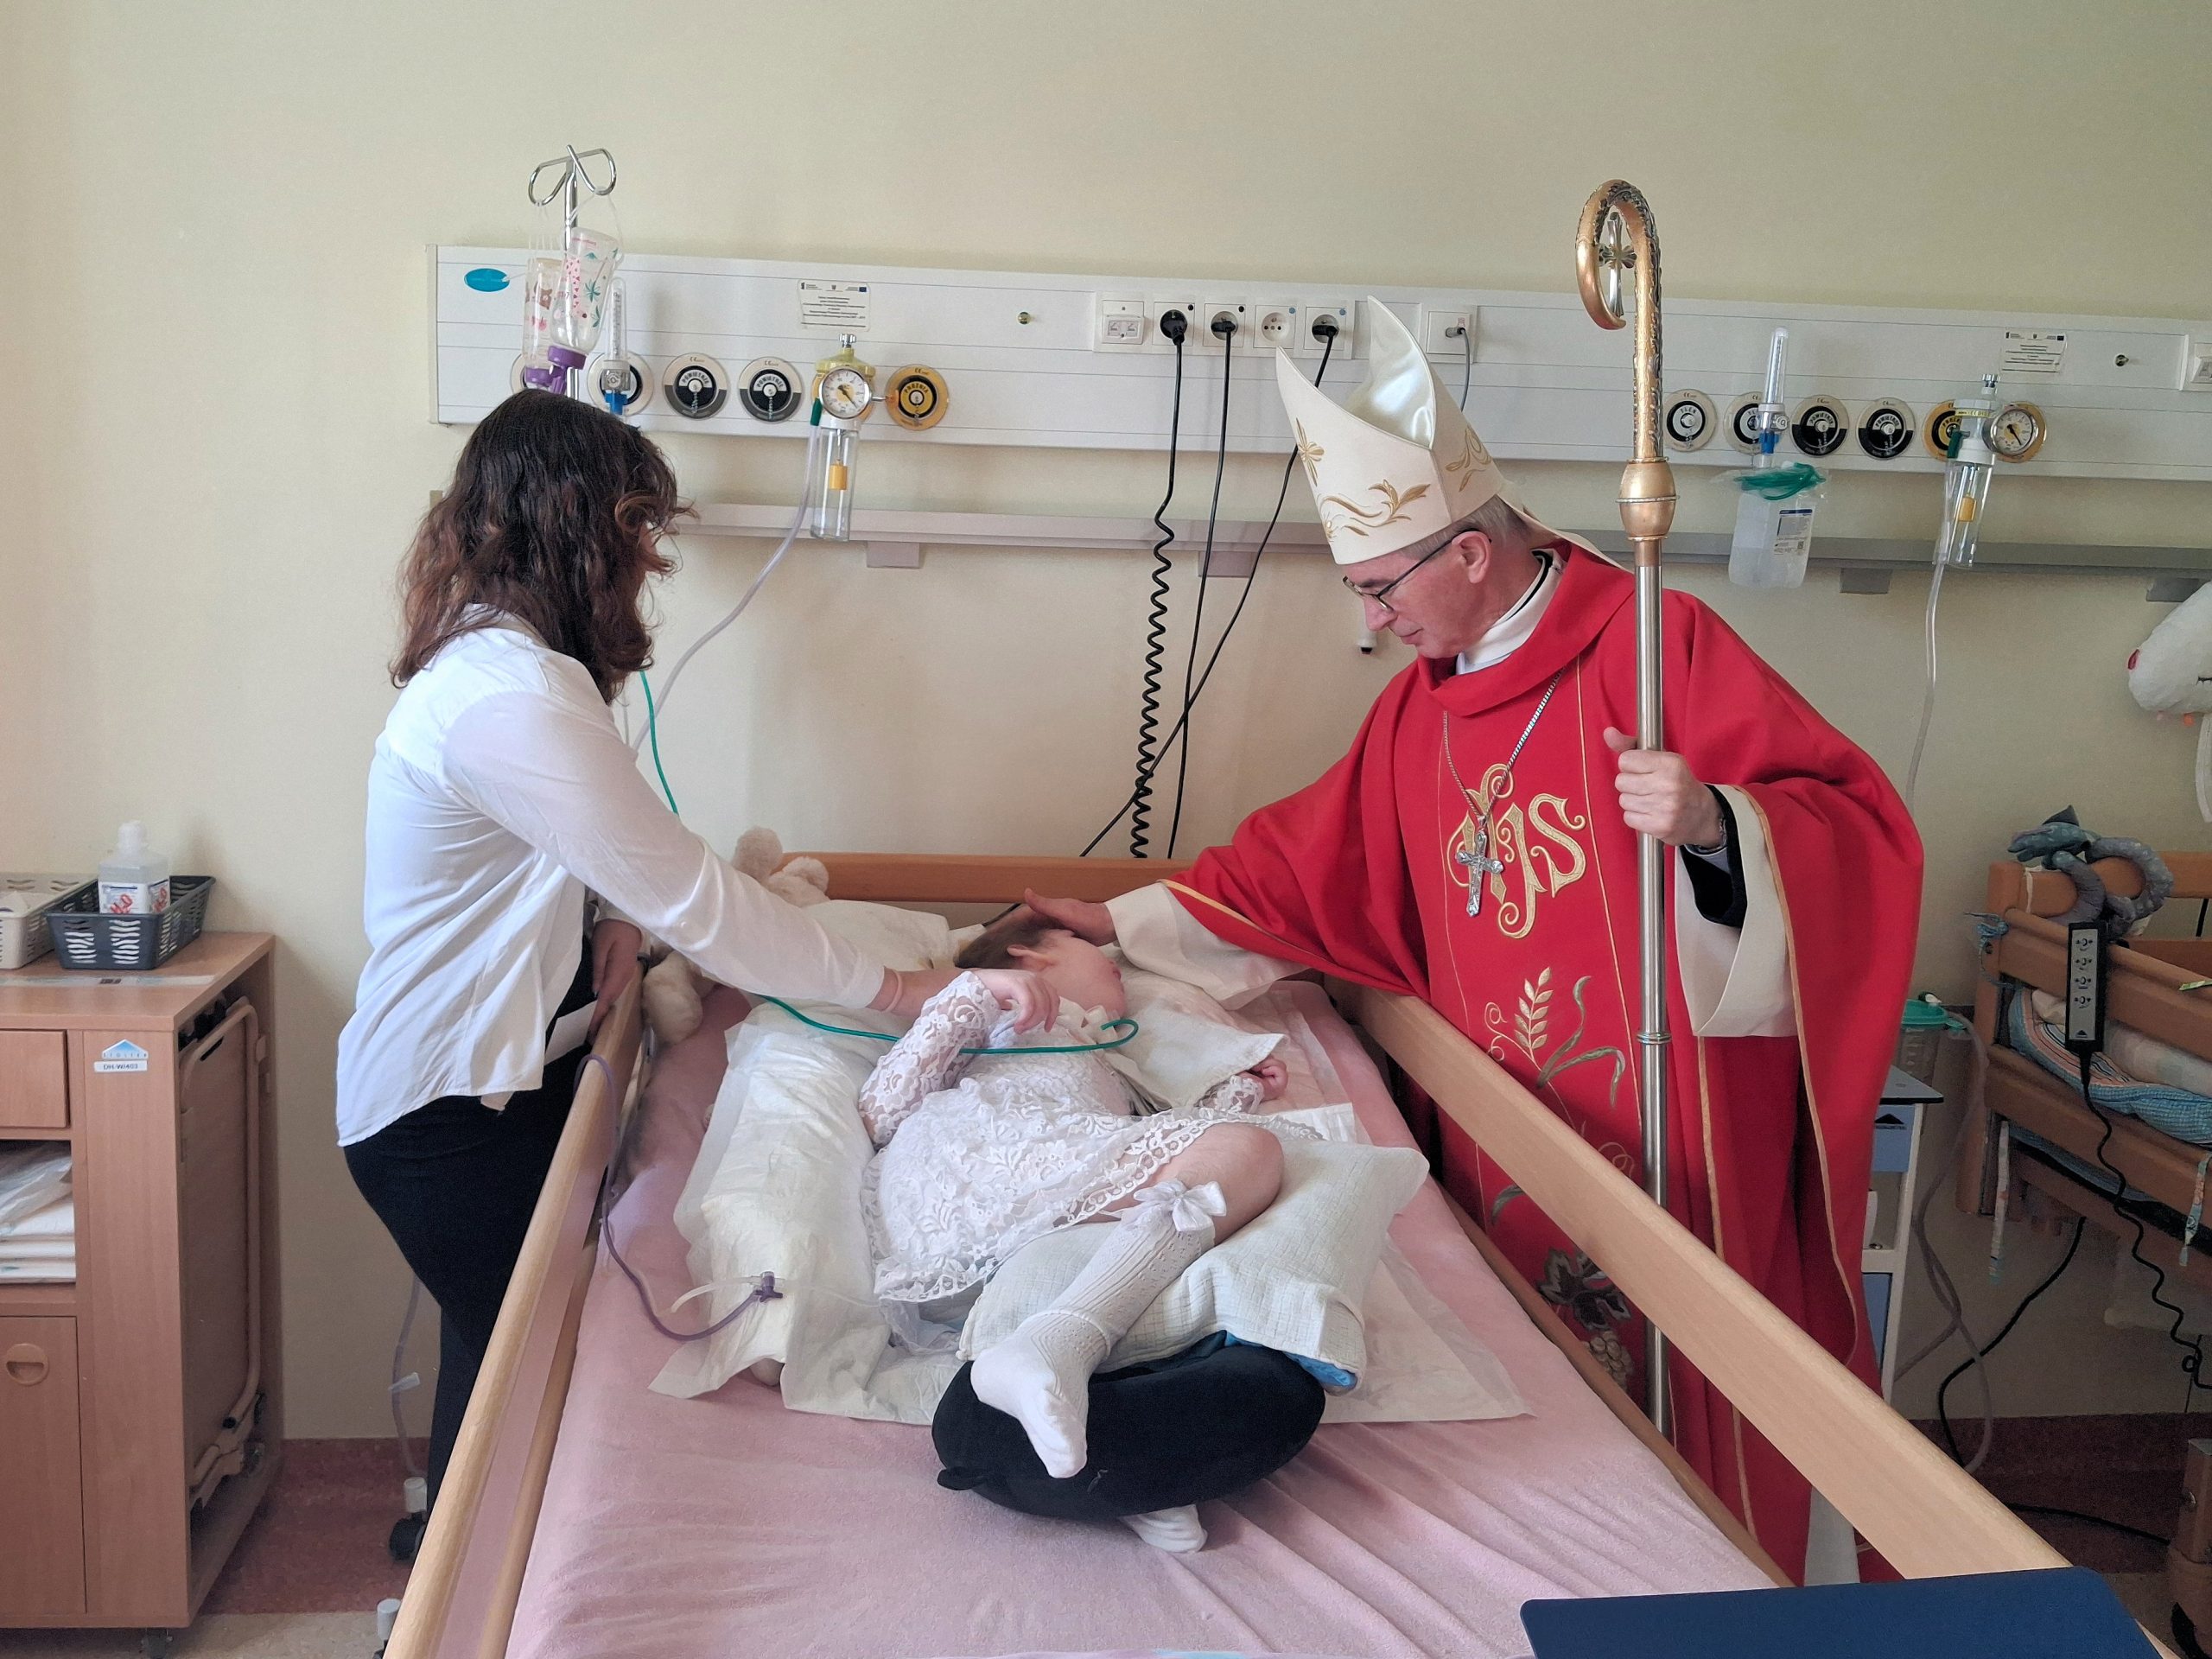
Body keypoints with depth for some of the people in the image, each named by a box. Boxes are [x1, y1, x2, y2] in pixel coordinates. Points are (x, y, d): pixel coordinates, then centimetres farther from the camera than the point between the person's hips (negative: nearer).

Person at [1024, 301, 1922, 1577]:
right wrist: (1126, 924, 25)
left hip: (1673, 1142, -5)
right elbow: (1302, 861, 22)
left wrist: (1715, 823, -30)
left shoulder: (1657, 644, -9)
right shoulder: (1419, 711, 12)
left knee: (1685, 1422, 1)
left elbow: (1862, 826, -11)